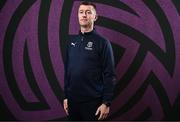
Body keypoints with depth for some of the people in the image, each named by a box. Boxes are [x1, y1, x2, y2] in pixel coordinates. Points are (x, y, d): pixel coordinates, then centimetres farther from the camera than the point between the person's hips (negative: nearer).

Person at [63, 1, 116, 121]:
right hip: (73, 100, 5)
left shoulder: (102, 42, -7)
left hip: (93, 101, -4)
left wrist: (106, 103, -14)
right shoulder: (72, 40, 8)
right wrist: (66, 96, 10)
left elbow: (109, 75, -10)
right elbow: (67, 70, 12)